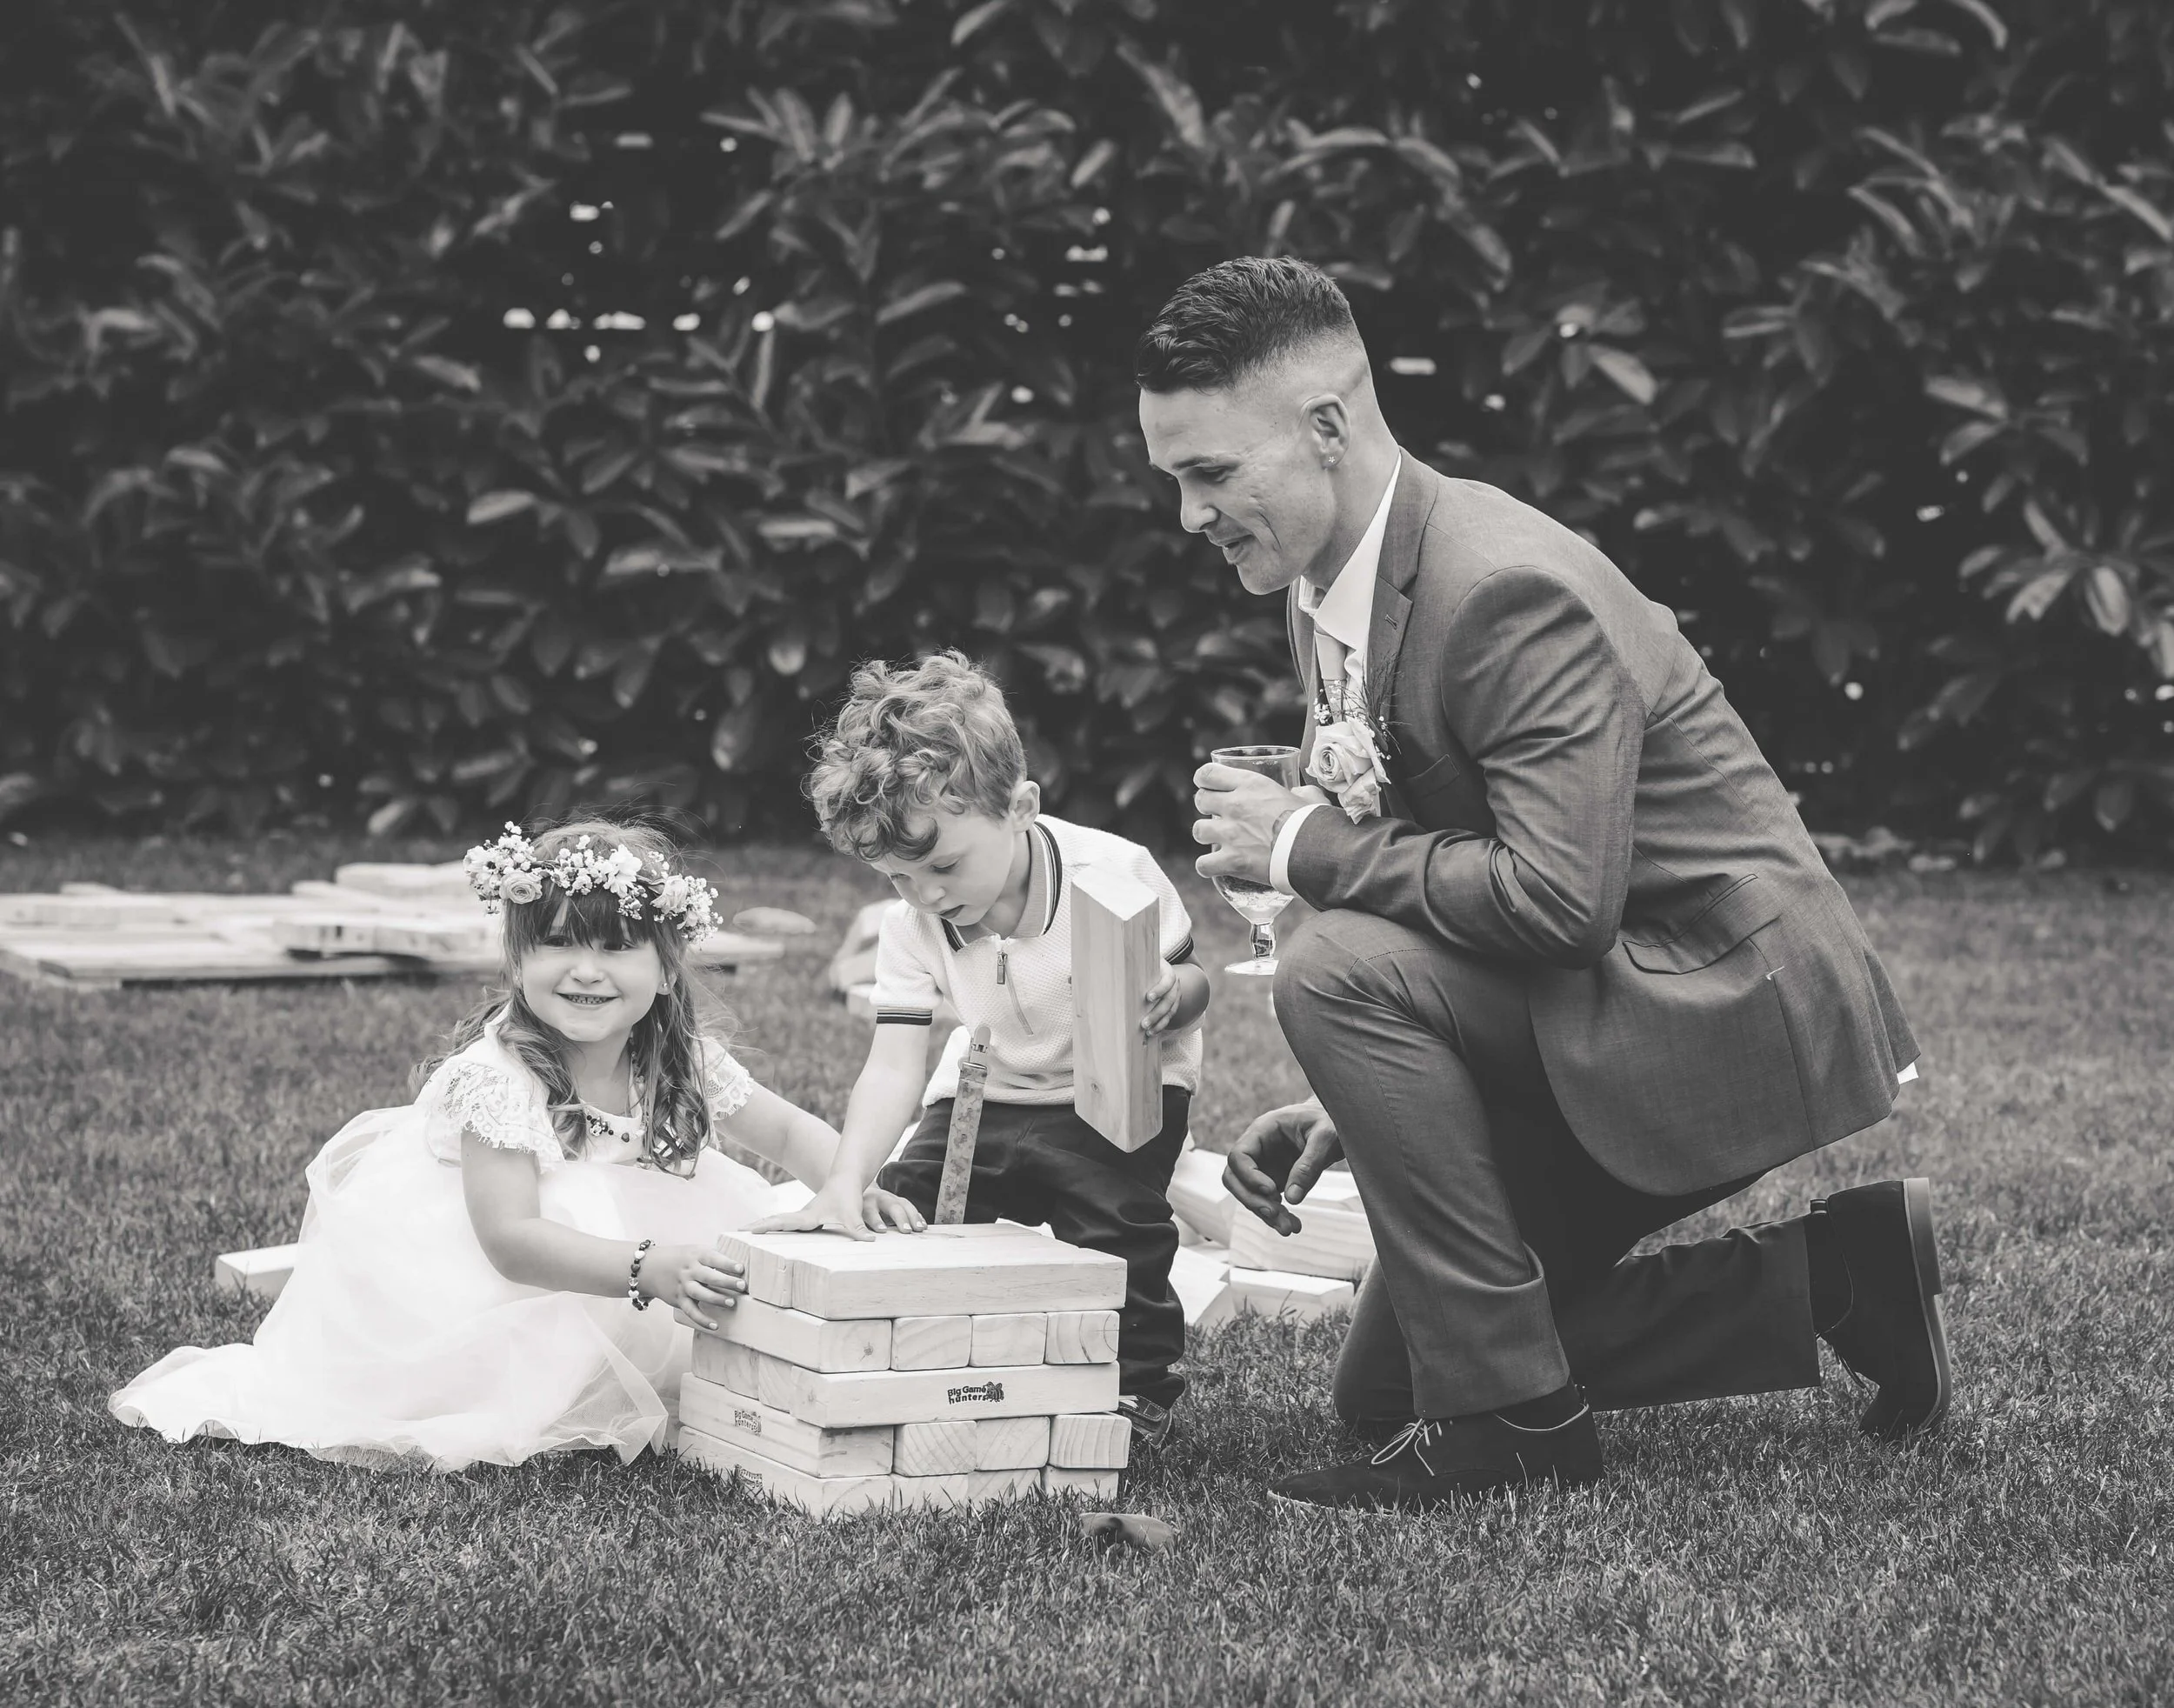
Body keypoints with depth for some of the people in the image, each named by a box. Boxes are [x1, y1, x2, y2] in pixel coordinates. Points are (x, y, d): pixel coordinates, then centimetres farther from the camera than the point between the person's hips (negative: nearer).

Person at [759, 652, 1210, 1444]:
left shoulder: (1115, 876, -26)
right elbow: (895, 1064, -20)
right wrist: (846, 1181, -34)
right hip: (987, 1096, 4)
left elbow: (1191, 982, -13)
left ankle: (1138, 1381, 1)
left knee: (1115, 1215, -25)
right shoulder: (911, 924, -15)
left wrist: (1171, 996, -38)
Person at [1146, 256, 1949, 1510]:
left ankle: (1510, 1413, -17)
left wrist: (1308, 846, -25)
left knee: (1338, 971, -28)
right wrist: (1352, 1105, 1)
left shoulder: (1512, 592, -26)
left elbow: (1557, 900, -34)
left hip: (1731, 1014, -10)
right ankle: (1831, 1270, 17)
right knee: (1381, 1389, 14)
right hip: (1589, 1025, 10)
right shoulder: (1325, 599, 4)